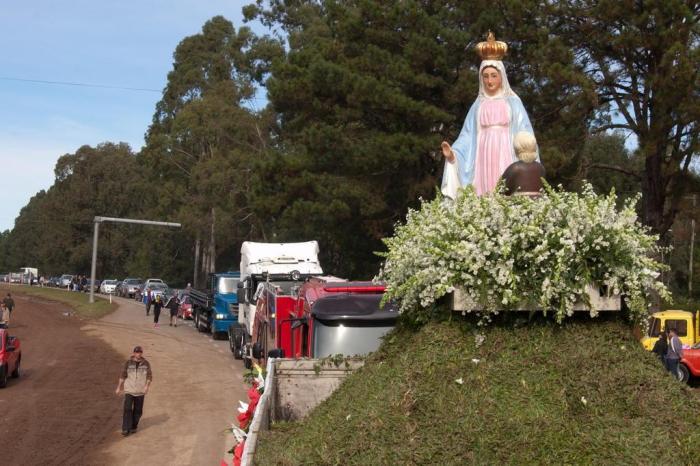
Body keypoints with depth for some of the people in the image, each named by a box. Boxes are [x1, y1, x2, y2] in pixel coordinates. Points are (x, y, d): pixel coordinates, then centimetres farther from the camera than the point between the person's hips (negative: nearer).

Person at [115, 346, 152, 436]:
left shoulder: (146, 364, 1)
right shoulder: (128, 363, 0)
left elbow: (149, 376, 1)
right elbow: (123, 375, 6)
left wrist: (147, 386, -15)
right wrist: (119, 387, 6)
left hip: (140, 391, 1)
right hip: (129, 390, -1)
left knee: (138, 410, 6)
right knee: (127, 409, -11)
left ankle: (133, 427, 23)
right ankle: (126, 429, -10)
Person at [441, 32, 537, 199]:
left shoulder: (513, 102, 8)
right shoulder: (478, 105, 13)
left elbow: (524, 133, 3)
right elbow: (468, 136, 9)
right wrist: (452, 152, -8)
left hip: (505, 156, -2)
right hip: (484, 157, 2)